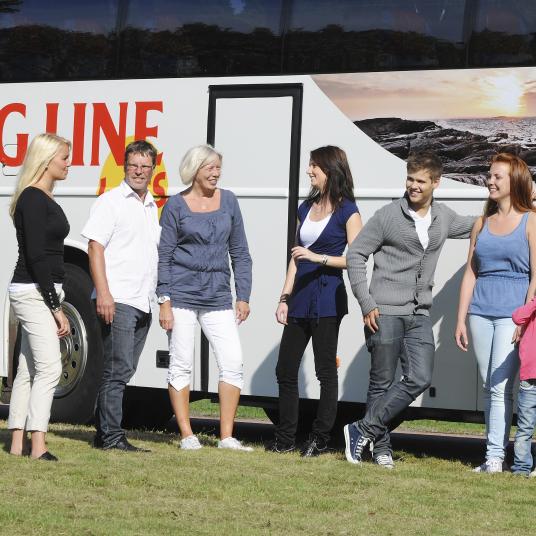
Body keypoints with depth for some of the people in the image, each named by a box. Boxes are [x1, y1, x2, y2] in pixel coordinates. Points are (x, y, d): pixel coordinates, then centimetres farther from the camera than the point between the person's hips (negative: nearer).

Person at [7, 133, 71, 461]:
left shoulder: (45, 199, 16)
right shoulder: (32, 200, -13)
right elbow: (35, 256, -18)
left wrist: (55, 304, 16)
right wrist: (56, 307, -18)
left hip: (42, 293, 10)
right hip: (33, 292, -10)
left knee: (29, 369, 9)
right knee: (49, 367, -15)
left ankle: (18, 443, 11)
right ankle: (38, 447, -19)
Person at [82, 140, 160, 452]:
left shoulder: (152, 207, 19)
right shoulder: (111, 201, -3)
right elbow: (96, 247, -9)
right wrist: (103, 292, -19)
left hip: (143, 303, 7)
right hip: (118, 300, -7)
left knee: (124, 370, 9)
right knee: (118, 368, -10)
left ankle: (104, 432, 15)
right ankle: (111, 435, -8)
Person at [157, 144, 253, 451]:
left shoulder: (228, 201, 9)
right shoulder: (176, 205, -1)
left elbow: (240, 252, 12)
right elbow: (164, 256, 0)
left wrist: (243, 296, 7)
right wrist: (164, 302, -6)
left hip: (218, 297, 3)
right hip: (182, 295, -3)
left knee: (233, 363, -5)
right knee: (181, 365, 1)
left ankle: (227, 436, 1)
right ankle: (187, 435, 9)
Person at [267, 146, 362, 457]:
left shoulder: (347, 211, -4)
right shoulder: (307, 207, 16)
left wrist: (317, 257, -17)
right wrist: (285, 297, 12)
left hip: (327, 300, -7)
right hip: (301, 298, 7)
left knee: (325, 370, -2)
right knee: (285, 369, 7)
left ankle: (321, 440, 5)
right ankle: (285, 439, 15)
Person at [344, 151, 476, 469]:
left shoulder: (444, 218, 11)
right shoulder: (388, 216, -4)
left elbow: (474, 227, 32)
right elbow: (355, 255, -2)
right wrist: (367, 304, -8)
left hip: (420, 316, 4)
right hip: (385, 313, -4)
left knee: (420, 379, -8)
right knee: (383, 382, 0)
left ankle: (364, 430, -1)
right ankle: (381, 446, 10)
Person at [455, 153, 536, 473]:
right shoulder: (482, 224, 15)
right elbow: (470, 273, 15)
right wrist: (461, 320, 11)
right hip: (481, 312, 5)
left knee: (501, 386, -11)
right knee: (489, 387, 7)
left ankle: (496, 456, -11)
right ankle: (493, 455, 11)